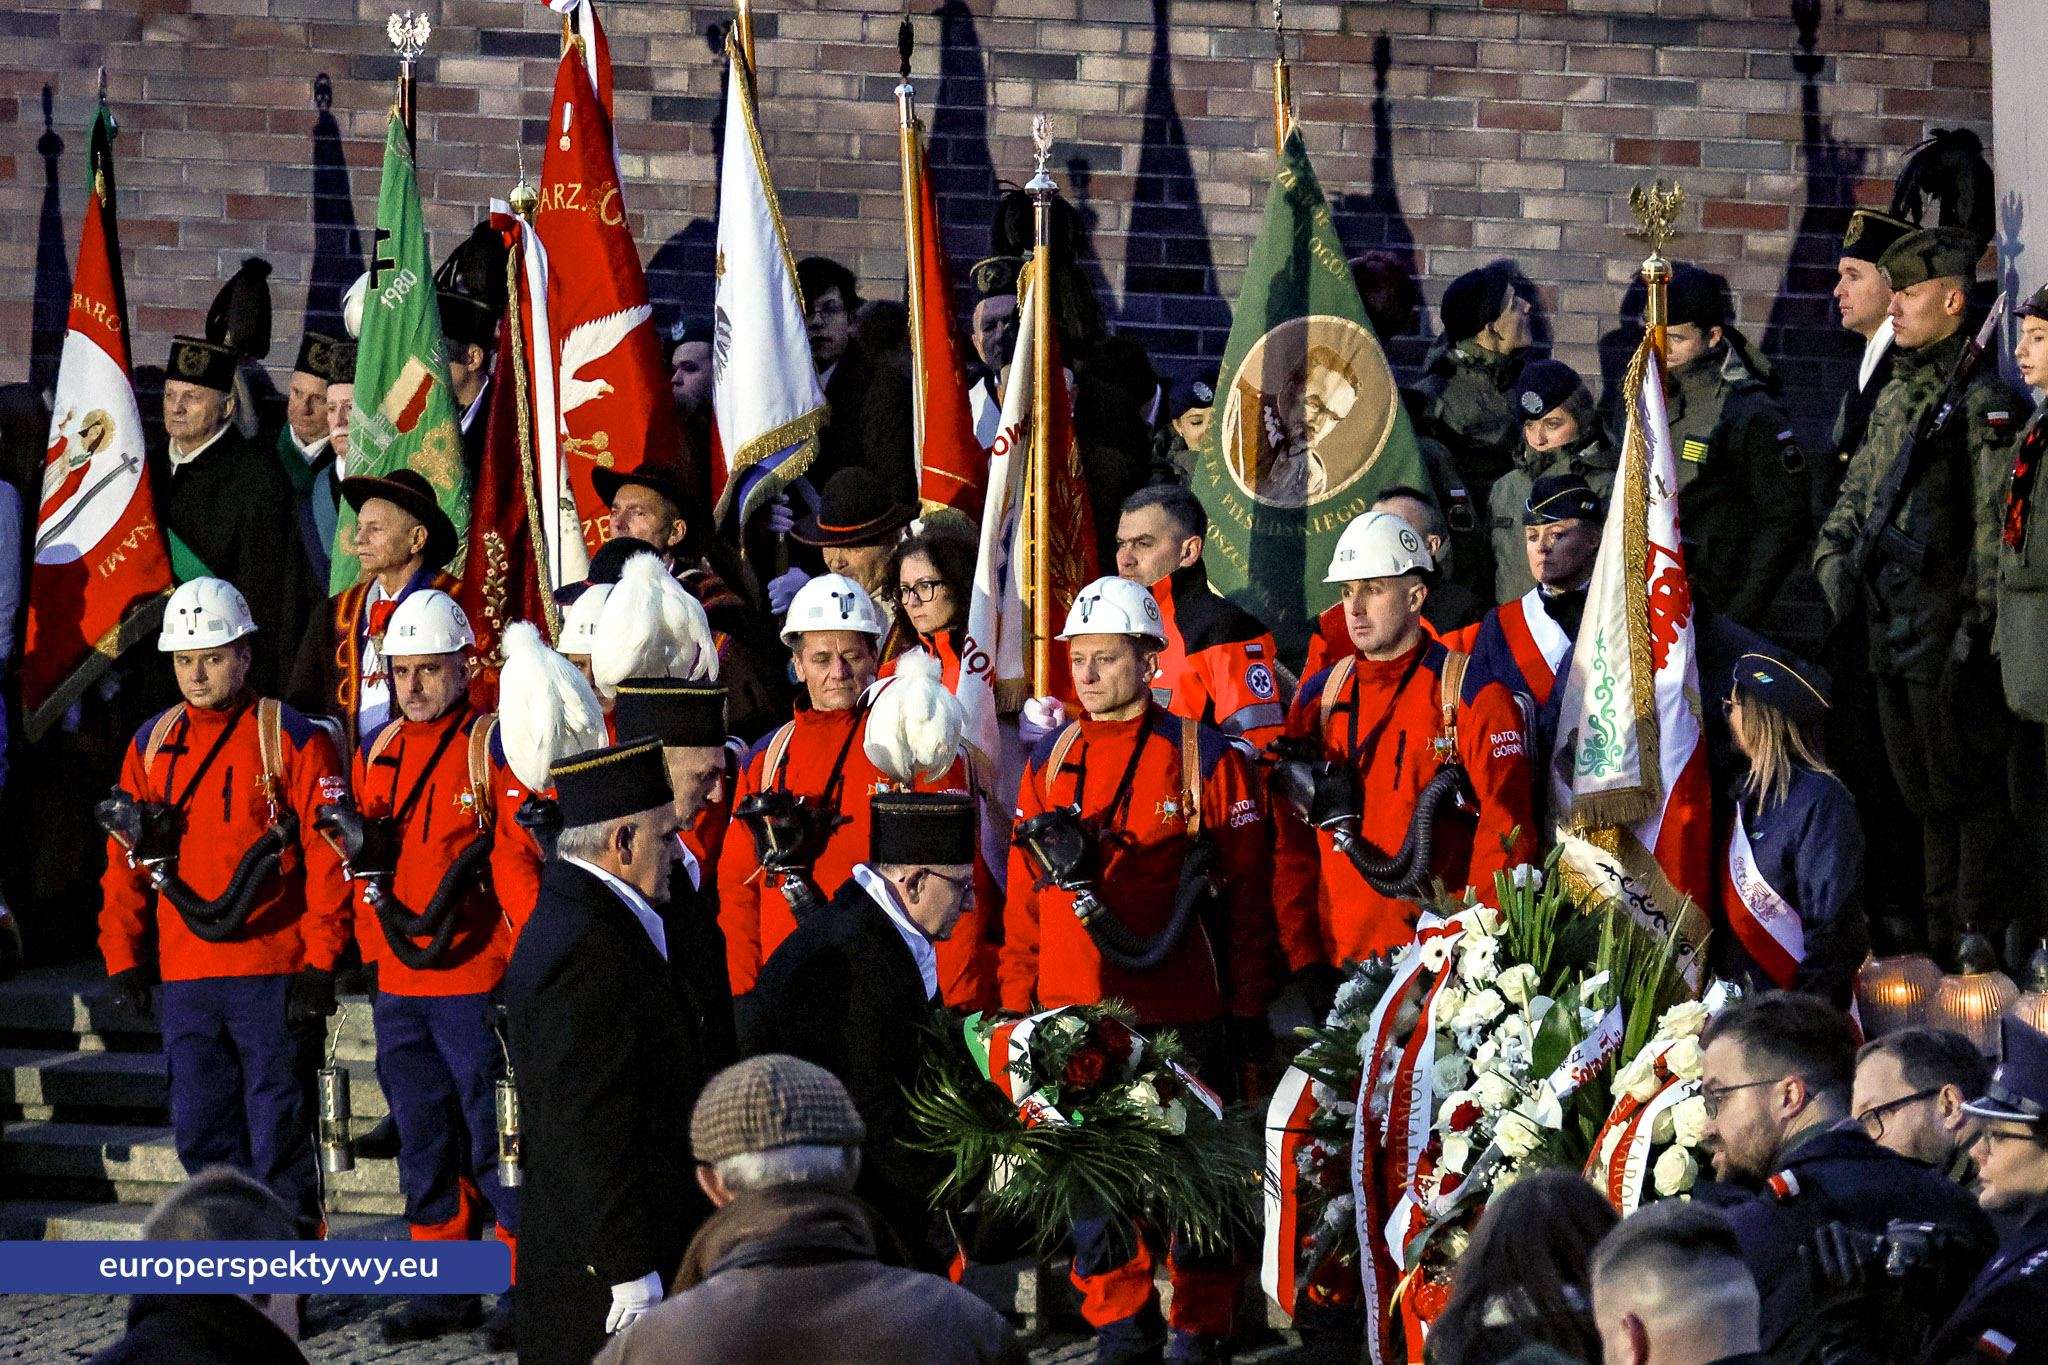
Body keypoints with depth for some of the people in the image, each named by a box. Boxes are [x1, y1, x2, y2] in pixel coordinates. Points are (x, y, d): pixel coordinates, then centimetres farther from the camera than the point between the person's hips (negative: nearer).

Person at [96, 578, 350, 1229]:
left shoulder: (291, 738, -3)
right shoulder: (152, 743, 12)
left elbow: (329, 856, -7)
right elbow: (125, 861, 15)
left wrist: (319, 965, -12)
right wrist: (124, 959, 8)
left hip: (272, 974, -5)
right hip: (184, 976, 5)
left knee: (277, 1127, -3)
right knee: (201, 1133, 8)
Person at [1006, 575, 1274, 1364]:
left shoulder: (1204, 758, -1)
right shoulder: (1050, 761, 11)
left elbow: (1247, 893, 1)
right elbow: (1024, 892, 15)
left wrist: (1248, 1010, -2)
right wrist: (1017, 1000, 10)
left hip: (1182, 1009, -3)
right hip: (1073, 1010, 4)